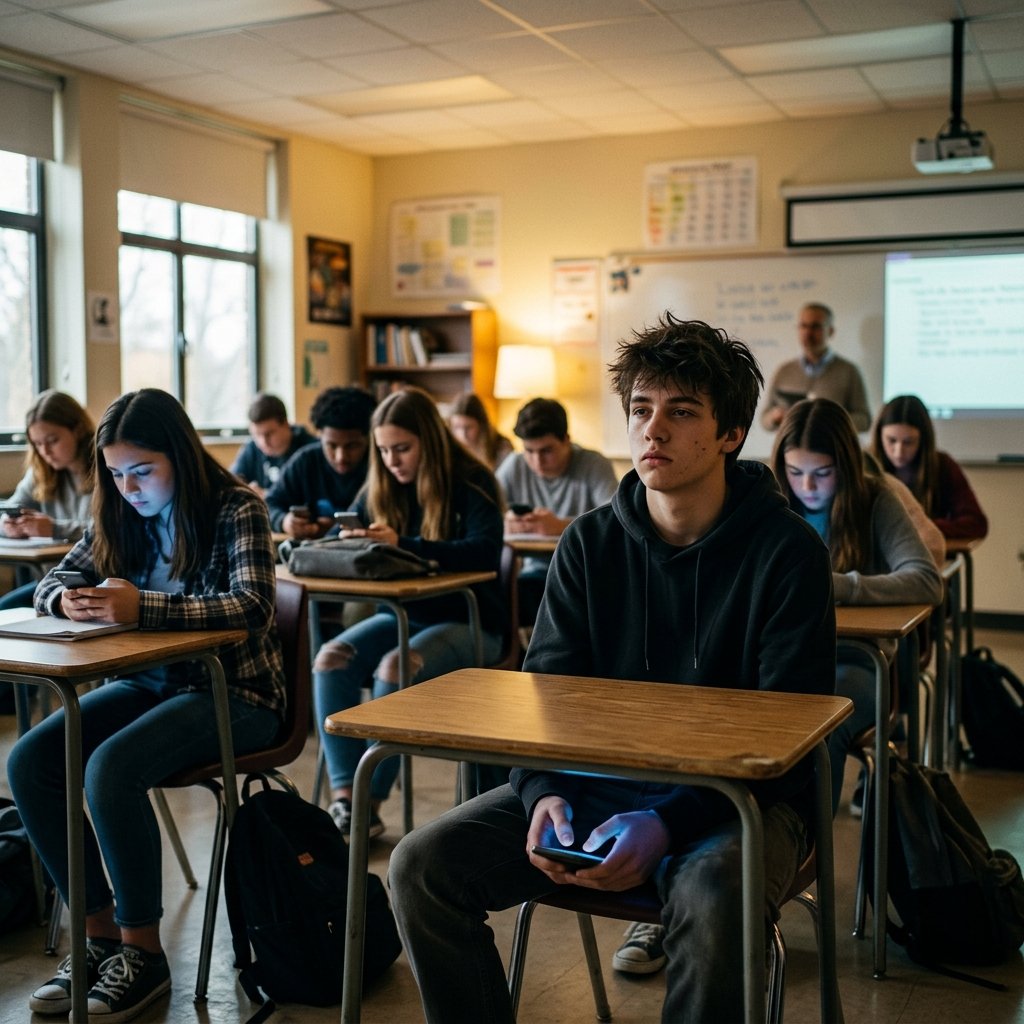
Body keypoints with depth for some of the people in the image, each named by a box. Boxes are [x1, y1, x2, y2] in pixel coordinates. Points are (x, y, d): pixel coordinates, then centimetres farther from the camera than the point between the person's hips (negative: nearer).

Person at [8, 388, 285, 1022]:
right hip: (150, 683, 7)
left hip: (234, 692, -7)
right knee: (29, 763, -14)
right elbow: (51, 584, 13)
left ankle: (143, 952, -13)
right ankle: (101, 931, -3)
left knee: (110, 769, -30)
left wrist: (142, 606, -35)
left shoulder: (237, 510, -11)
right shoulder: (122, 517, 7)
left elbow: (253, 607, -25)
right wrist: (67, 600, -14)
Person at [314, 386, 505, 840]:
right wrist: (348, 541, -19)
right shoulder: (383, 486, 6)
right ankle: (345, 797, -22)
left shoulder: (472, 482, -12)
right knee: (330, 659, -20)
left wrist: (403, 545, -39)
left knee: (394, 668, -32)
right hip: (404, 616, 6)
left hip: (469, 624, -6)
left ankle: (370, 805, -21)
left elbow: (485, 551, -27)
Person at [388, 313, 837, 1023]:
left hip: (741, 796, -4)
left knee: (711, 903, -38)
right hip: (597, 781, 4)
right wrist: (543, 792, -17)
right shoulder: (589, 544, 3)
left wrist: (667, 824, -27)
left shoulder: (787, 552, -10)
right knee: (422, 866, -13)